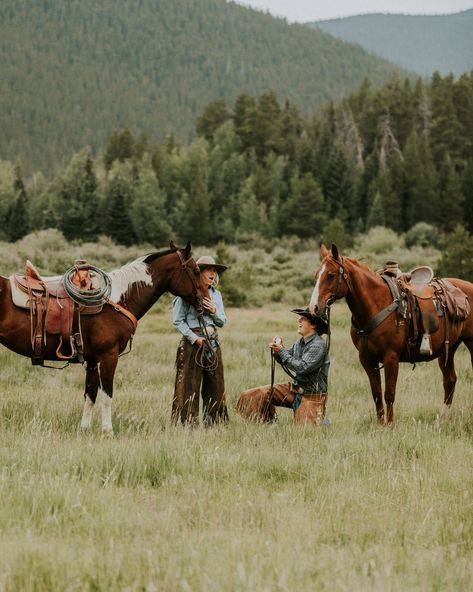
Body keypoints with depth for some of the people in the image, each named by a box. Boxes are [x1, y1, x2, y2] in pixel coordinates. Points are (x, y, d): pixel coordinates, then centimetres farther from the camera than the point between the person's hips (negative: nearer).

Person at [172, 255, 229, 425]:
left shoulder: (216, 294, 12)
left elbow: (222, 322, 14)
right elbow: (177, 320, -9)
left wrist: (214, 311, -7)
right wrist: (195, 339, -15)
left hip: (213, 343, 6)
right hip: (192, 342, -6)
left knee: (215, 386, 8)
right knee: (189, 387, -3)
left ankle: (213, 422, 15)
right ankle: (186, 422, 1)